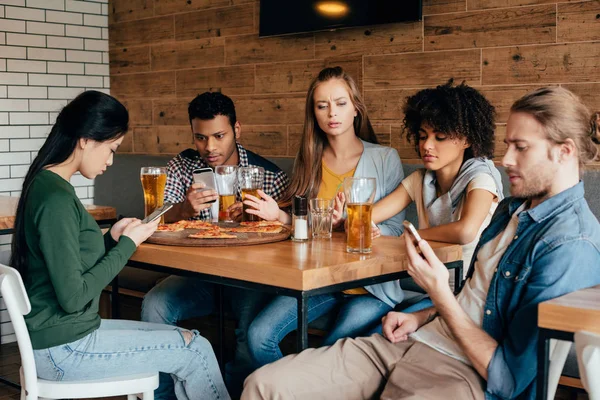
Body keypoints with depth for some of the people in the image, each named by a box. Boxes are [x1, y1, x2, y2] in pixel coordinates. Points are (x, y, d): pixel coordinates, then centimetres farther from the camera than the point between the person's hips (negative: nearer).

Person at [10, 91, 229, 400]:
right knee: (197, 351, -4)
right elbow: (73, 297, -23)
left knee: (187, 343, 11)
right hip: (62, 348, -9)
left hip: (68, 331, 9)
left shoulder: (46, 184, 7)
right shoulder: (56, 198, -23)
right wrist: (127, 244, -14)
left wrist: (111, 239, 1)